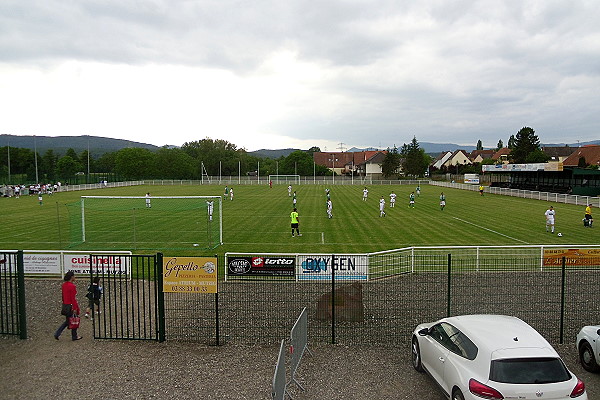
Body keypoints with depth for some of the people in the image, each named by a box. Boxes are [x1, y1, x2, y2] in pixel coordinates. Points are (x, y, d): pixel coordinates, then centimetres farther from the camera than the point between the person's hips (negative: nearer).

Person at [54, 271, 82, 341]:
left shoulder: (64, 285, 7)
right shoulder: (72, 286, -19)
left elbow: (63, 296, 14)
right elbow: (73, 298, -20)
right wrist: (75, 308, -17)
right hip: (71, 306, -8)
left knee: (67, 321, 20)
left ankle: (57, 334, 12)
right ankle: (74, 336, 17)